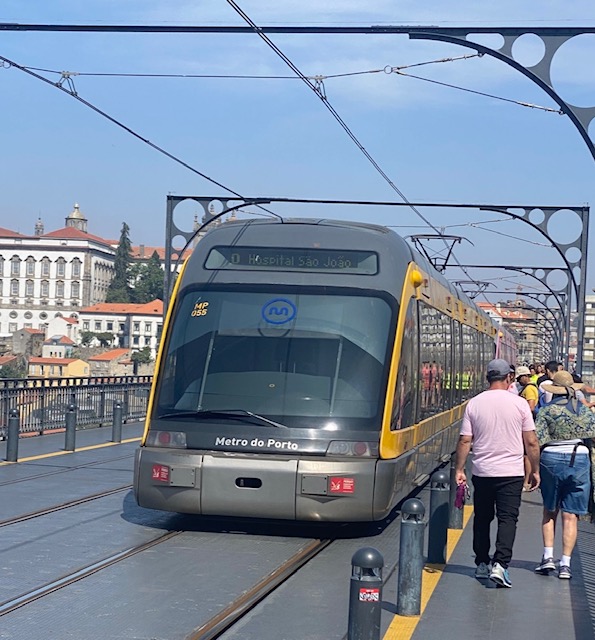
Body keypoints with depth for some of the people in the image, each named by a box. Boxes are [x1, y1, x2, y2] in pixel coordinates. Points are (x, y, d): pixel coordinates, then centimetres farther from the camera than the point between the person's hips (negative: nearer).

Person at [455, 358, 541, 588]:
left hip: (481, 472, 2)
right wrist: (535, 470, 8)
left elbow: (465, 440, -2)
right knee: (507, 518, 0)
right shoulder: (519, 404, -5)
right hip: (511, 472, -2)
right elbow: (531, 442, -2)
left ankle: (482, 564, 22)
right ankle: (500, 565, -14)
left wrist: (459, 469, 5)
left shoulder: (474, 403, -2)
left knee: (482, 518, 15)